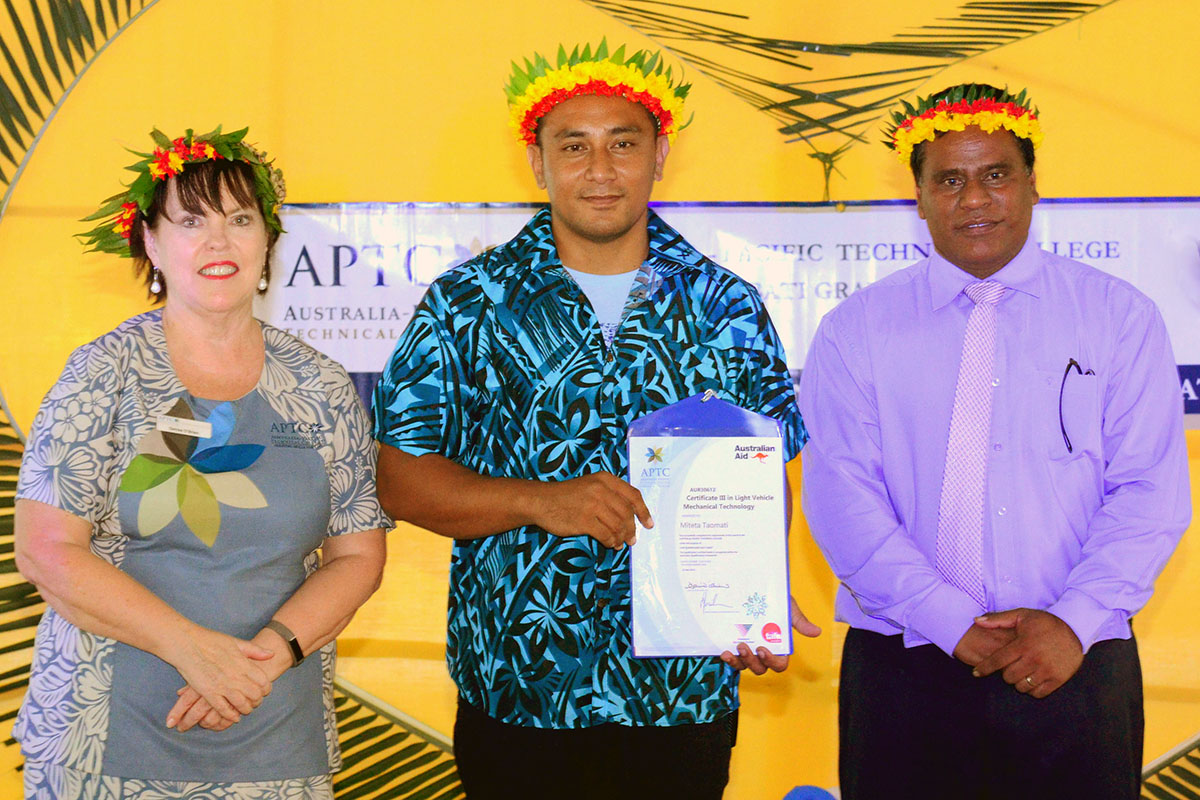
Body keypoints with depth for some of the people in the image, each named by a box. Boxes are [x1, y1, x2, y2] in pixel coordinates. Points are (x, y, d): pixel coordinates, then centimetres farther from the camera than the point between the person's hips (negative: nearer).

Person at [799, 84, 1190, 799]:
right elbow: (840, 495, -5)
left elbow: (1151, 489, -1)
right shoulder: (856, 331, 4)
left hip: (1075, 669, 0)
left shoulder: (1121, 318, 5)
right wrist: (952, 620, -14)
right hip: (901, 673, 0)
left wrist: (1075, 621, -13)